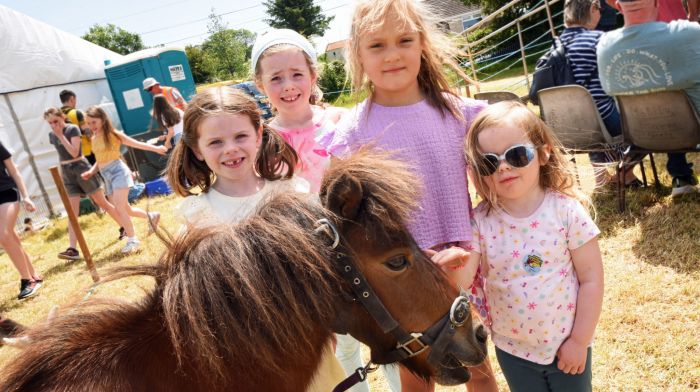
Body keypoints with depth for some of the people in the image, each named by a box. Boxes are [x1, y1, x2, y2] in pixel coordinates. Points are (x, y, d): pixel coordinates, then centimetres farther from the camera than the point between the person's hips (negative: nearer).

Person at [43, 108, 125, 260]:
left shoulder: (73, 129, -10)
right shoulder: (52, 136, 8)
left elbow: (74, 152, -19)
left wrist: (61, 135, -19)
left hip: (81, 168, -5)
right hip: (67, 173, 5)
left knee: (102, 203, 4)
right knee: (72, 212, -3)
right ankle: (73, 249, -9)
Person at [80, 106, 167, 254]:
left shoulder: (113, 134, -6)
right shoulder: (94, 139, 12)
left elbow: (136, 143, -5)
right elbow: (100, 160, 20)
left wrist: (155, 148, -10)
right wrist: (91, 171, 4)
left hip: (118, 171, -7)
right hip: (107, 176, 7)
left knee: (120, 208, -15)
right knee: (126, 209, 12)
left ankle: (132, 239, -6)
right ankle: (151, 216, 34)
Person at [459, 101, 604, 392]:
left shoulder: (567, 211, -16)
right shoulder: (480, 222, -13)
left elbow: (591, 280, -11)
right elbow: (462, 279, -20)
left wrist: (580, 341, -8)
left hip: (567, 344, -1)